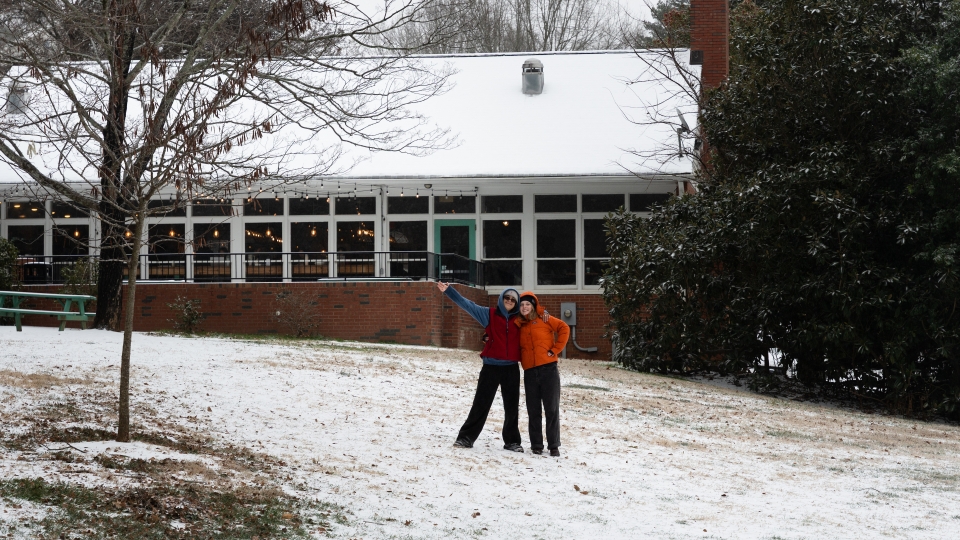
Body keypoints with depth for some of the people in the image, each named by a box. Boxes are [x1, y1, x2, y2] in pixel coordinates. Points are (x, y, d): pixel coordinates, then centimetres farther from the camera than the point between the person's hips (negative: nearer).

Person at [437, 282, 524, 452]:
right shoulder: (490, 314, 2)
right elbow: (467, 304, 0)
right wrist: (448, 291, -5)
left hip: (511, 369, 2)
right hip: (491, 367, -2)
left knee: (512, 407, 7)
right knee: (481, 404, 1)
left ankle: (512, 441, 16)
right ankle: (466, 438, 5)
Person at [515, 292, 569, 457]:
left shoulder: (544, 319, 1)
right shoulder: (519, 325, 11)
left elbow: (564, 328, -5)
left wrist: (555, 349, -9)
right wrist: (522, 359, 3)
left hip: (548, 369, -4)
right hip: (530, 372, 4)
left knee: (552, 409, 0)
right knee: (533, 410, 6)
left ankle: (554, 446, 6)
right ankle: (536, 445, 13)